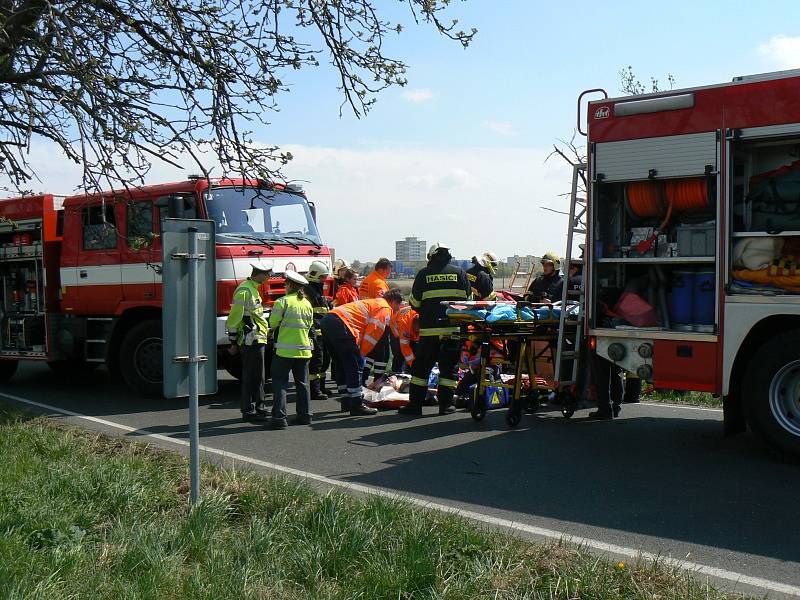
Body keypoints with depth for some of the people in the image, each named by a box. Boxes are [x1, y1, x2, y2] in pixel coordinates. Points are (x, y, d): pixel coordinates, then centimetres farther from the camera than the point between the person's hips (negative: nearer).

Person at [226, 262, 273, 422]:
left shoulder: (253, 289, 17)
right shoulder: (244, 291, -15)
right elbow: (234, 318, -16)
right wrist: (233, 342, -14)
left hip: (257, 340, 10)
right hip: (251, 341, -10)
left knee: (258, 375, 15)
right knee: (251, 376, -5)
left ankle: (259, 407, 23)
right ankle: (248, 411, 0)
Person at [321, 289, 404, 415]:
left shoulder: (374, 303, 32)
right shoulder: (385, 309, 3)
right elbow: (372, 334, -6)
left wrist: (358, 351, 19)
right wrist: (361, 353, 4)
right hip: (341, 324, -10)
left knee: (342, 364, 18)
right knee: (355, 365, -4)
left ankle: (346, 402, 25)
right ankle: (357, 405, -3)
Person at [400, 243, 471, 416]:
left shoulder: (423, 274, 3)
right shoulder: (459, 272, 6)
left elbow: (414, 302, 6)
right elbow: (469, 298, 8)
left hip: (430, 328, -1)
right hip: (454, 328, 1)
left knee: (421, 367, 7)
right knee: (449, 367, 9)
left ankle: (415, 404, 7)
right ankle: (445, 404, 8)